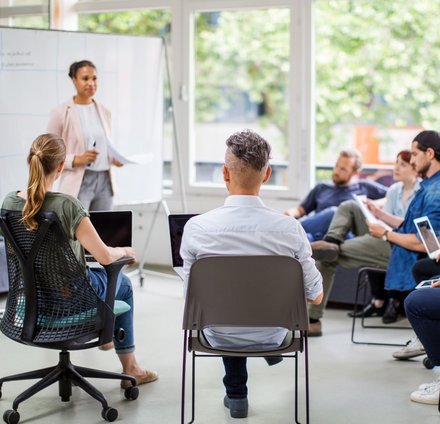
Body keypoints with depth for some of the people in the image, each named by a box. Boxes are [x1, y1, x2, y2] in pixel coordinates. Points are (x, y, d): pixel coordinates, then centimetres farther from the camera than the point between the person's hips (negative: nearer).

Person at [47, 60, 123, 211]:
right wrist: (76, 160, -17)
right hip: (78, 184, -5)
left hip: (104, 182, 5)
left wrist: (115, 159, 1)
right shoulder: (61, 113, -3)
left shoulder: (104, 113, 12)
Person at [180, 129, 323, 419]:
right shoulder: (289, 228, -22)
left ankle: (236, 394, 41)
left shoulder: (196, 227, -22)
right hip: (271, 336, 0)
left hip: (218, 337, 0)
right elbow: (316, 297, -9)